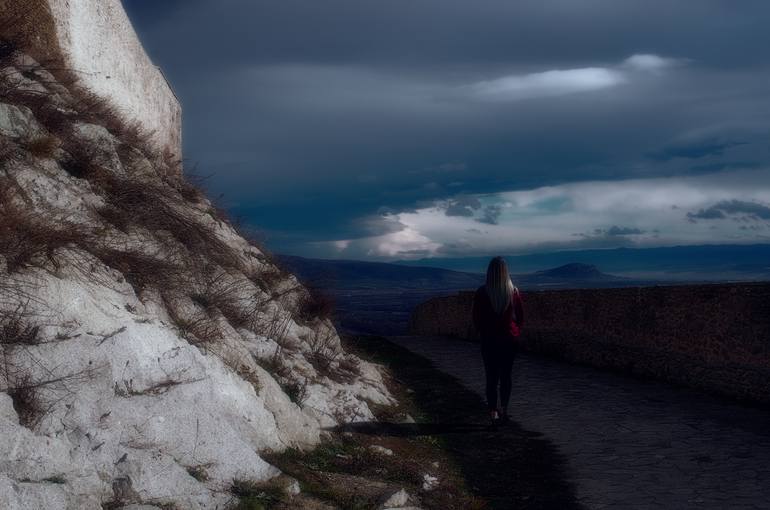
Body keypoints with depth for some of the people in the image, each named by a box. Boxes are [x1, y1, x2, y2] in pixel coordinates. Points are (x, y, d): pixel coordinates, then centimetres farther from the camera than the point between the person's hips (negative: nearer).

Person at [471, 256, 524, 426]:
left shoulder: (482, 293, -11)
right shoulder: (514, 292, -7)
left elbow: (476, 318, -4)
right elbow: (521, 317, 1)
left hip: (489, 340, -1)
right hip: (510, 339, 1)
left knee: (491, 377, 6)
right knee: (506, 375, 14)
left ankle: (493, 413, 1)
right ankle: (504, 409, 7)